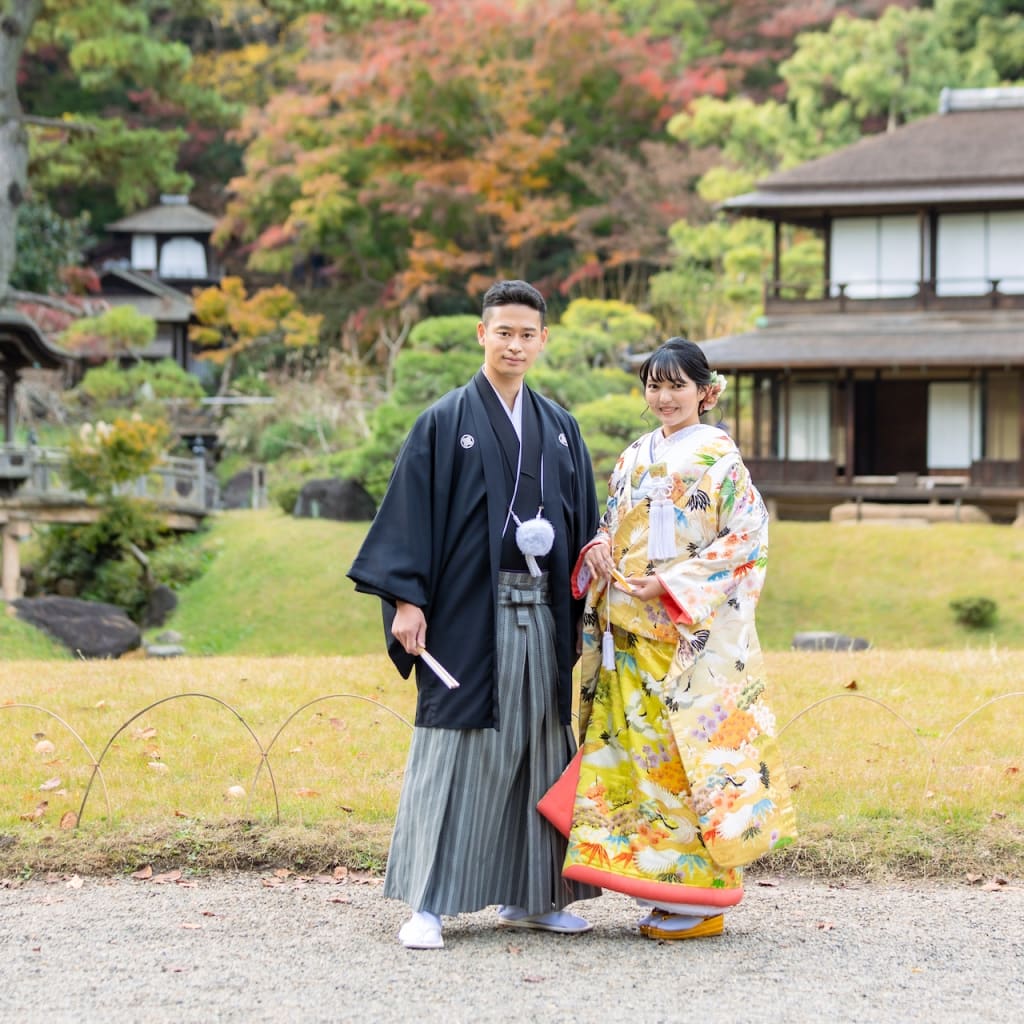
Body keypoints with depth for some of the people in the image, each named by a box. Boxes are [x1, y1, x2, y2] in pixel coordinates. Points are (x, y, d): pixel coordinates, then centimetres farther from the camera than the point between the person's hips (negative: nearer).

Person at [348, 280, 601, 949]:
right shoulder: (446, 422, -1)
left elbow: (585, 523, 15)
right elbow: (412, 512, -5)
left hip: (541, 613, 5)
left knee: (538, 746, 8)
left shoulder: (560, 429, 12)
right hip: (469, 611, -5)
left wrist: (583, 617, 10)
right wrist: (407, 600, -14)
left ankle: (528, 896, 18)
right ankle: (428, 905, -1)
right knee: (454, 749, -5)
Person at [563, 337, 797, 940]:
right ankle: (657, 880, 11)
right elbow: (614, 525, 23)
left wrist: (672, 583, -15)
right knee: (636, 747, 4)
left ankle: (700, 897, -2)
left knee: (690, 749, -7)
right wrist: (600, 547, -1)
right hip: (632, 635, 7)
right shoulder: (635, 459, 16)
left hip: (695, 634, -7)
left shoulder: (717, 457, -4)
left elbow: (748, 537, -10)